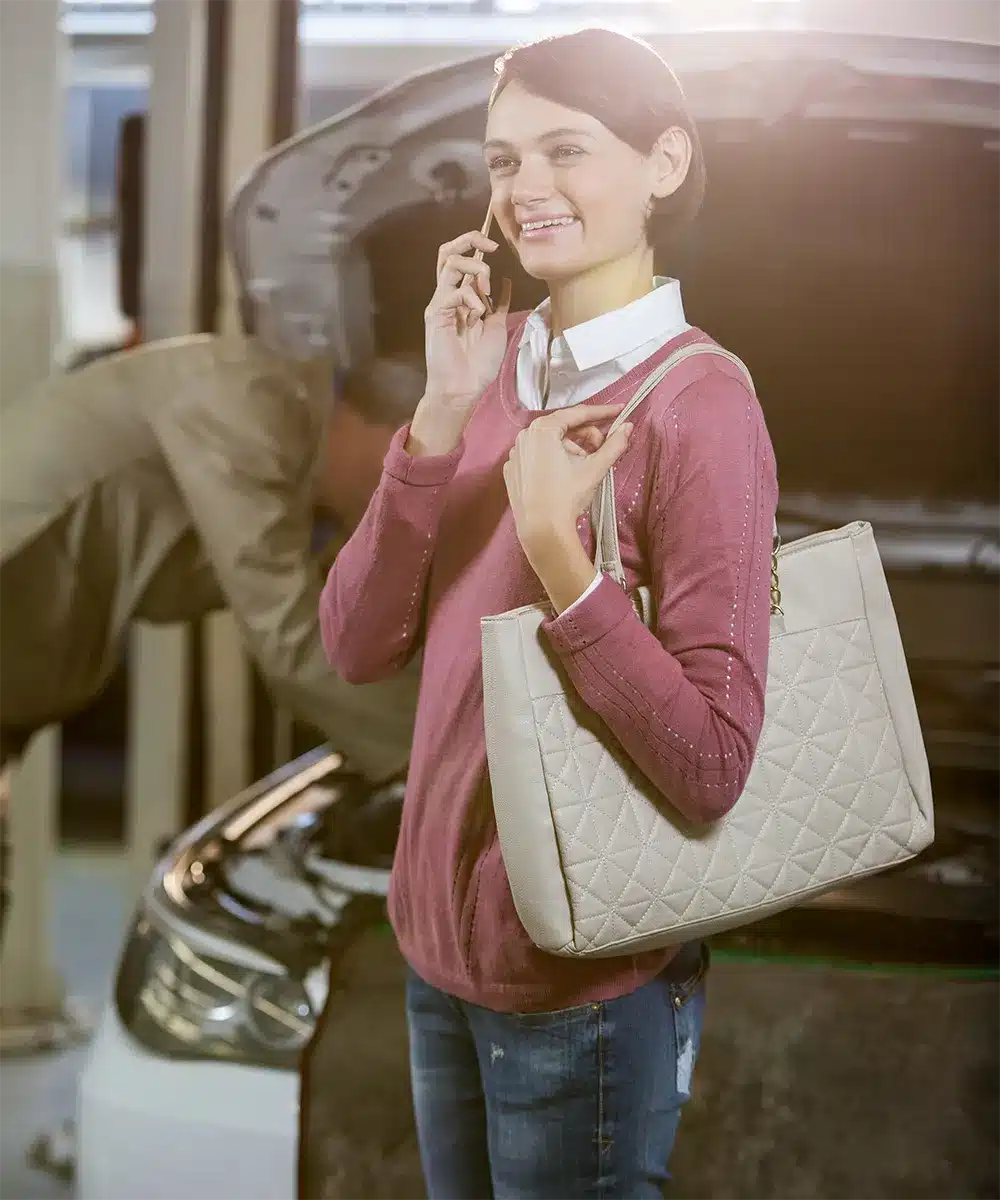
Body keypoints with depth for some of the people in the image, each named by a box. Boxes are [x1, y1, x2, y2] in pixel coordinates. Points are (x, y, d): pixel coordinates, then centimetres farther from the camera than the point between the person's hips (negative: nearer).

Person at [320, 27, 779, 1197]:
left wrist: (555, 549, -27)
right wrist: (443, 412, -15)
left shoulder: (698, 406, -18)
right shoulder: (494, 366, 2)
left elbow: (710, 767, -21)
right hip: (441, 944, 6)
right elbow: (357, 647, -5)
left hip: (585, 991, -6)